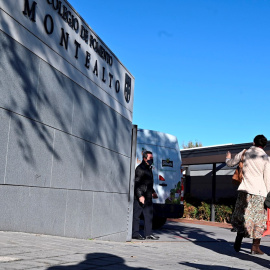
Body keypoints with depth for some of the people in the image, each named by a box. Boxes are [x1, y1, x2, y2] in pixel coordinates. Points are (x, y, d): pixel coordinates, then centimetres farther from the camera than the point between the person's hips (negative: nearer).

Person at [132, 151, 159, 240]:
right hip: (140, 197, -10)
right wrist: (140, 195, -22)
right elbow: (137, 183, -16)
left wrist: (153, 192, 25)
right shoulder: (140, 168, -11)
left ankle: (148, 233, 17)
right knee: (136, 215, -2)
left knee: (149, 215, 11)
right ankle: (135, 233, 4)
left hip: (148, 197, 10)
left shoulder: (149, 168, 18)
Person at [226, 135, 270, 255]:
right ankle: (255, 247, 7)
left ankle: (238, 240, -2)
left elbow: (231, 163, 18)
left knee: (243, 216, 12)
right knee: (258, 219, 5)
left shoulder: (245, 153, 5)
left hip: (244, 190, 2)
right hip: (259, 191, -2)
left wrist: (228, 158, 41)